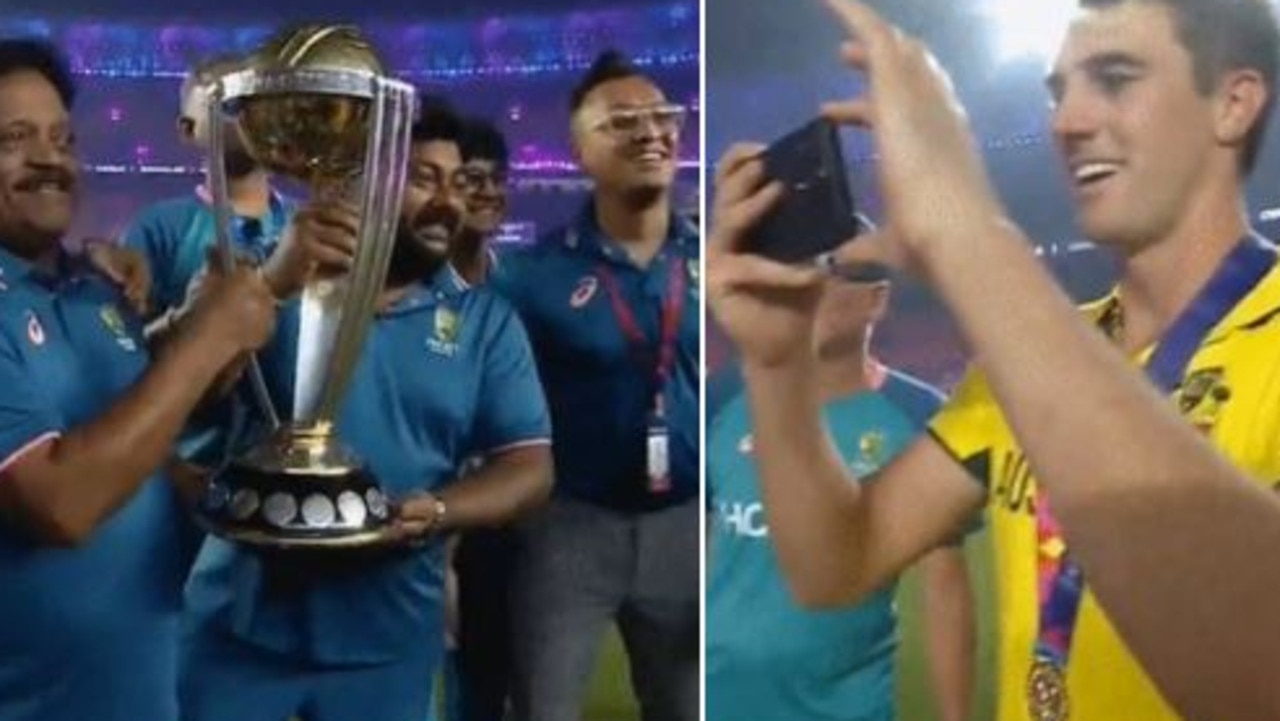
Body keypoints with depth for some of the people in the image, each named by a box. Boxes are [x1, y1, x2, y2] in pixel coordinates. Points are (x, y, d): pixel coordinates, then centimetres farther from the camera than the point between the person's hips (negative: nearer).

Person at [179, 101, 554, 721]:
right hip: (243, 614, -1)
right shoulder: (283, 280, 1)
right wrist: (275, 281, -27)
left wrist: (436, 511, -20)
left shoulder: (488, 321, 2)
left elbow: (530, 467, -1)